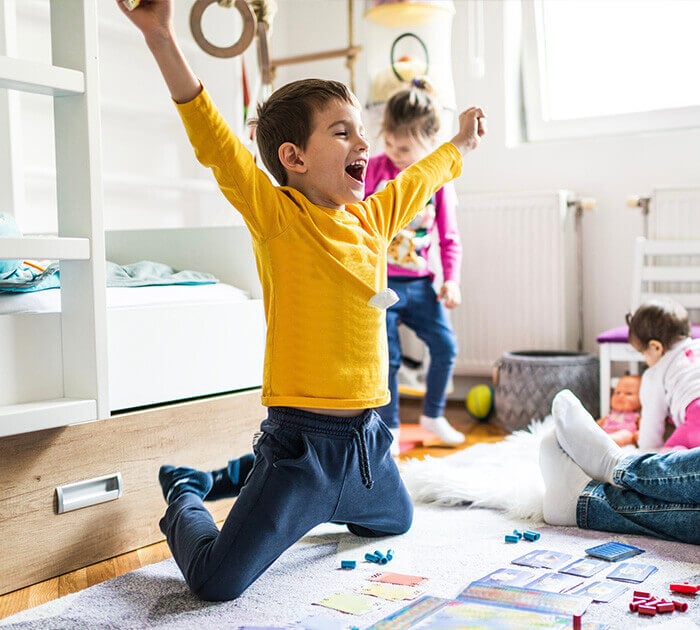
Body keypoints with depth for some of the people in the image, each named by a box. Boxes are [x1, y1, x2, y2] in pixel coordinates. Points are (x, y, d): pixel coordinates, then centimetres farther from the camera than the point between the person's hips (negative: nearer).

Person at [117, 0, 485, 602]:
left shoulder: (373, 218, 7)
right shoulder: (277, 215, -12)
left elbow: (418, 179, 27)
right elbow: (216, 143, -25)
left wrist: (460, 145, 44)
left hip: (367, 435, 7)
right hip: (302, 435, -7)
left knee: (395, 521, 33)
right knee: (216, 582, -13)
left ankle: (244, 478, 41)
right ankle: (185, 495, 24)